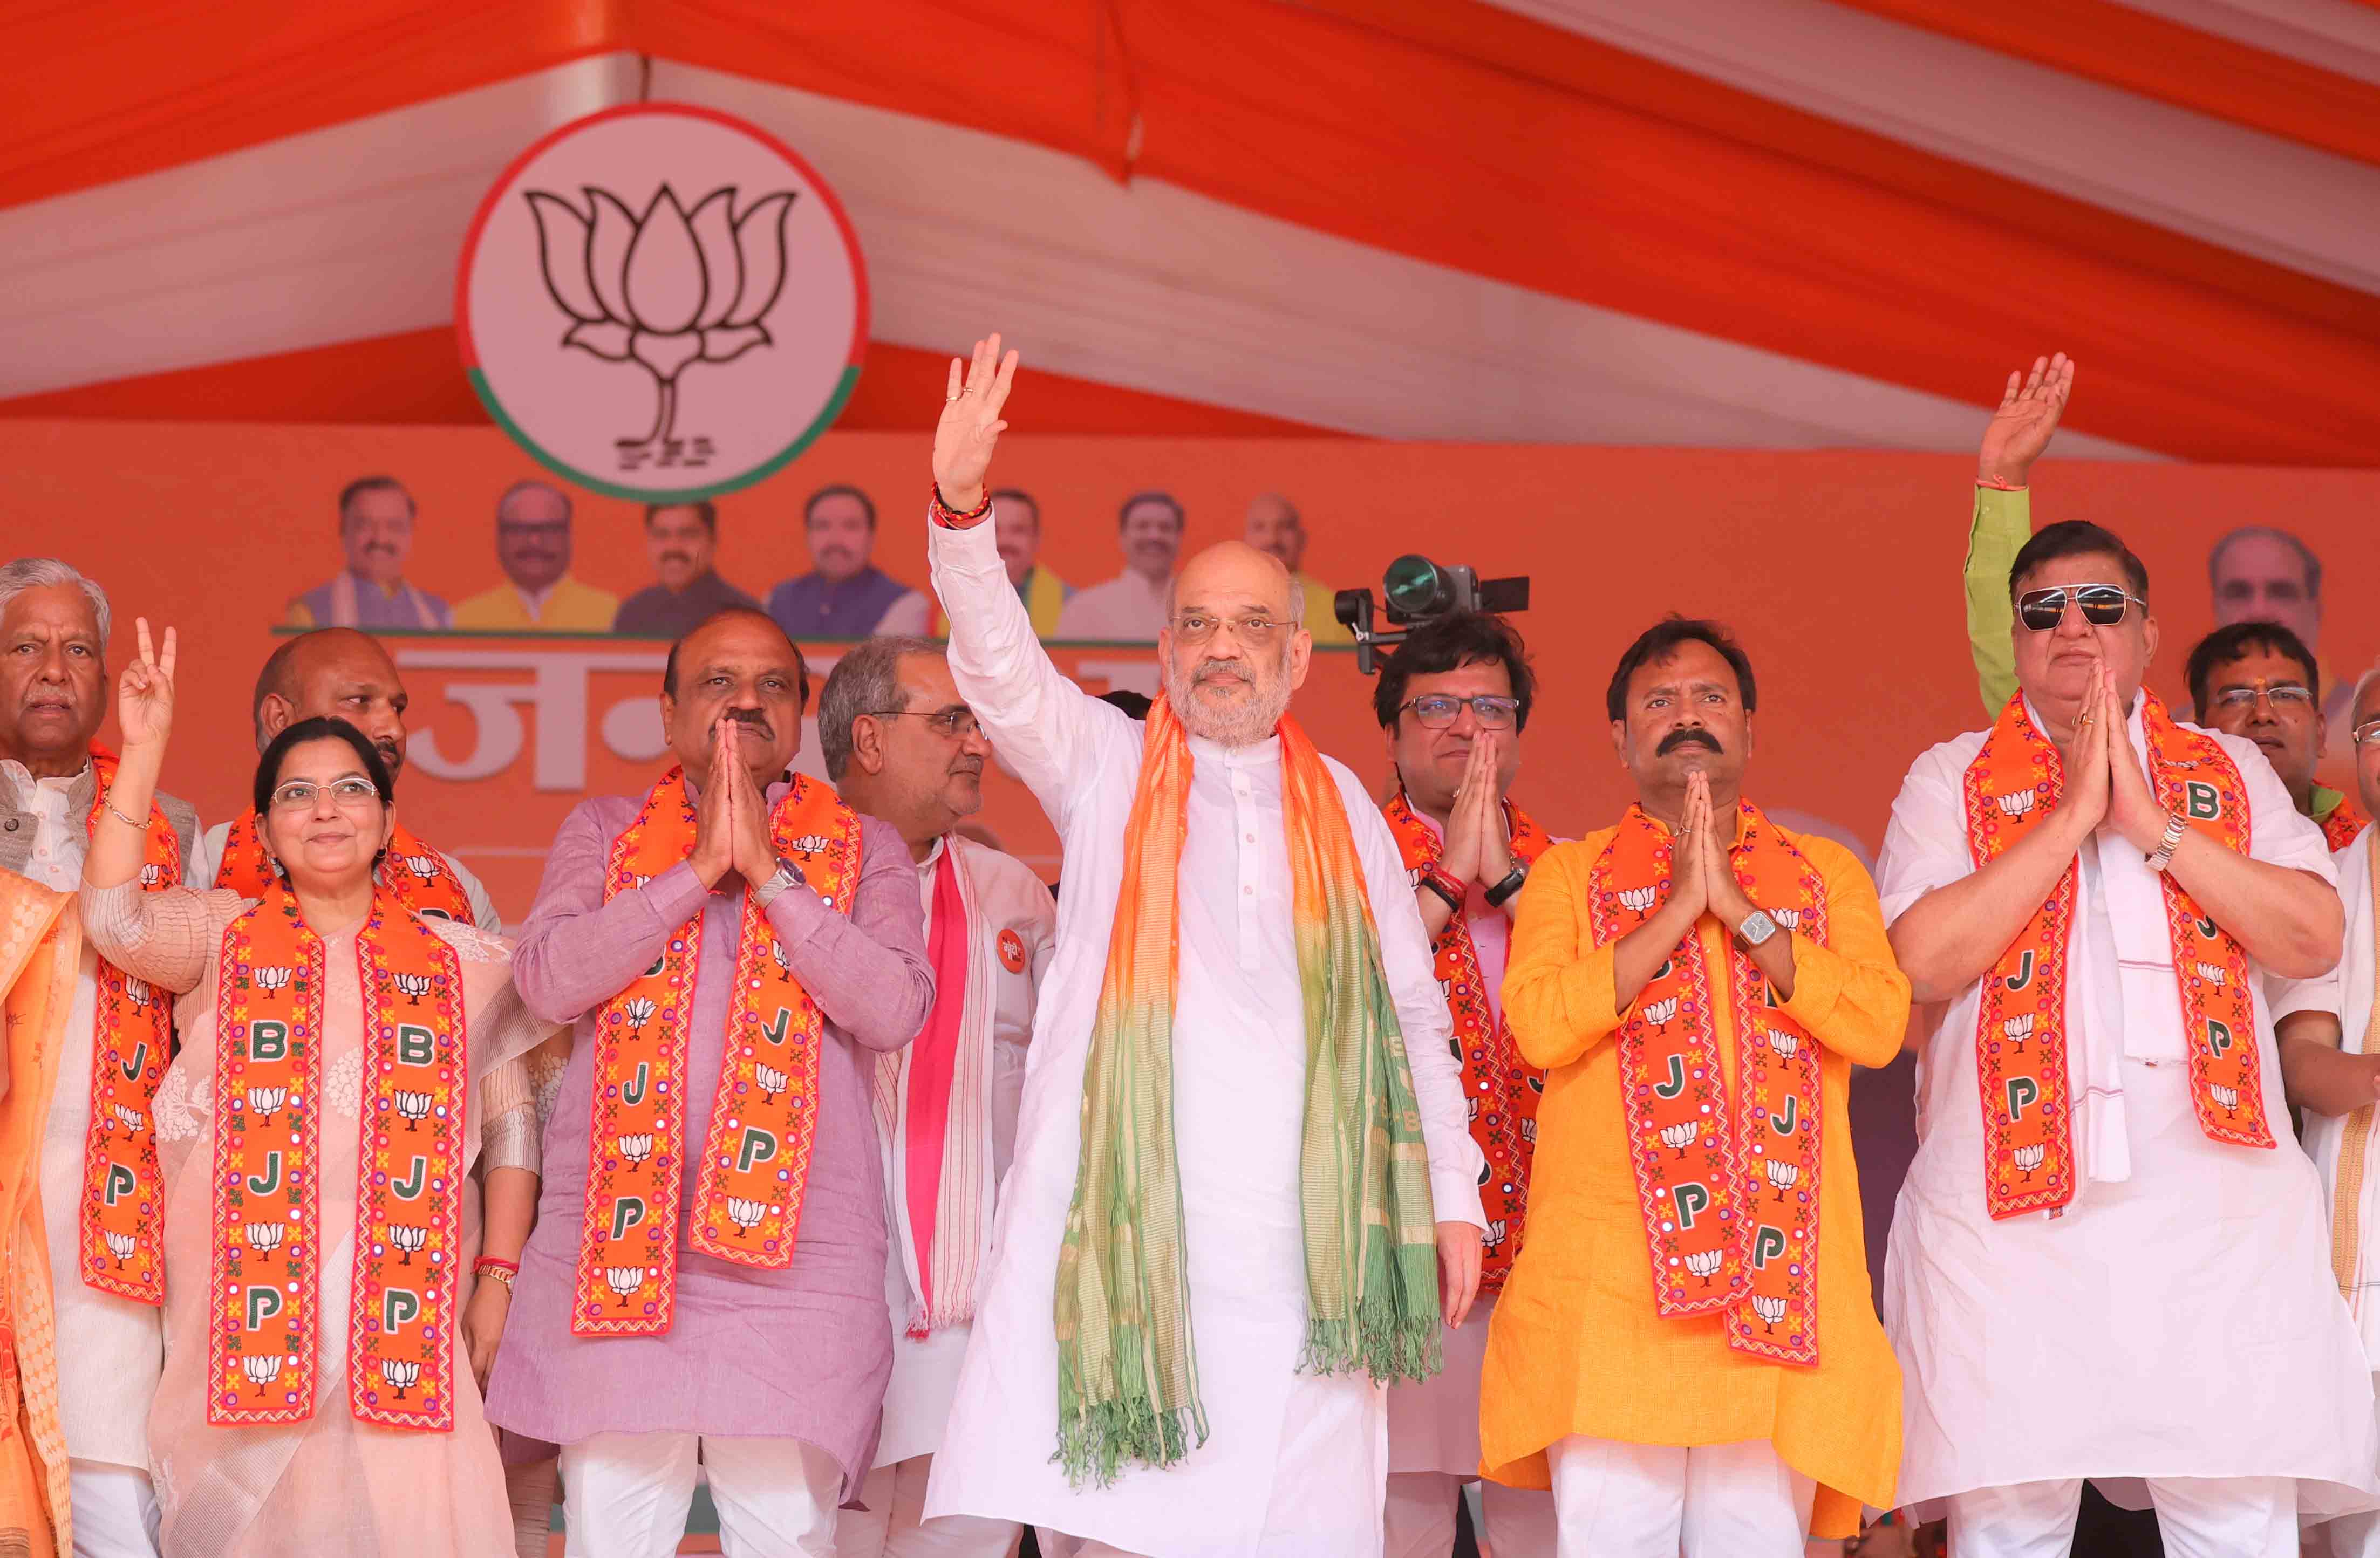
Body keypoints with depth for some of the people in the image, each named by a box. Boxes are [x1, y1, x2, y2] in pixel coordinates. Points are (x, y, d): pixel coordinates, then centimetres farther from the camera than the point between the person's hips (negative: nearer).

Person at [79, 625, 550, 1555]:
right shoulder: (223, 940, 10)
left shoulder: (461, 963, 11)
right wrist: (144, 749, -11)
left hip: (408, 1314, 0)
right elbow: (113, 919, -9)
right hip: (246, 1317, 0)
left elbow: (512, 1131, 9)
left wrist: (497, 1280, 0)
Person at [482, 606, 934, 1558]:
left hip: (793, 1246, 0)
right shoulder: (604, 831, 15)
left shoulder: (862, 849, 12)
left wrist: (770, 872, -6)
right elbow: (548, 981, -2)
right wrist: (699, 869, -5)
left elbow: (897, 1009, -4)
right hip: (616, 1241, 1)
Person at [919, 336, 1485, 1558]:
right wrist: (960, 507, -24)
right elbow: (1000, 668, -7)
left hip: (1297, 1247, 2)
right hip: (1123, 1221, -2)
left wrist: (1451, 1196, 12)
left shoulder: (1341, 806, 17)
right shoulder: (1104, 768, 11)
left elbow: (1413, 1015, 19)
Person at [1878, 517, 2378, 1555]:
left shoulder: (2229, 774, 15)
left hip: (2214, 1208, 1)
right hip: (2011, 1208, -1)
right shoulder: (1952, 780, 10)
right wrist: (2070, 814, -8)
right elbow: (1926, 958, -7)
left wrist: (2154, 824, -5)